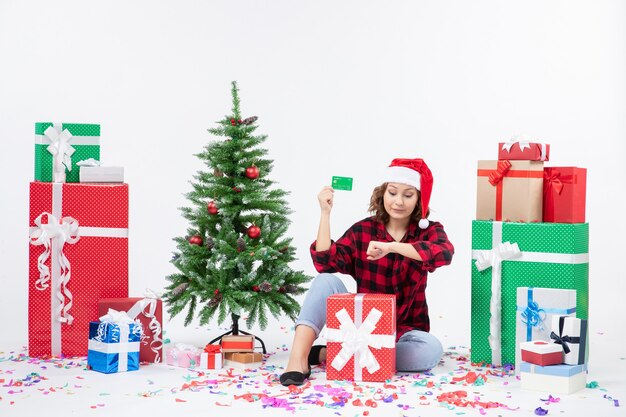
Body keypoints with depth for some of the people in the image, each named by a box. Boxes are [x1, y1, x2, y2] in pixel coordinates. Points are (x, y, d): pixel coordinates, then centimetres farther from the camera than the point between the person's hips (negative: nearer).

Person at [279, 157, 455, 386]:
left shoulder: (429, 231, -2)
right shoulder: (362, 230, 0)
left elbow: (445, 252, -27)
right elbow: (325, 263, -13)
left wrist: (391, 247, -37)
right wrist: (325, 212, -18)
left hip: (404, 331, 0)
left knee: (431, 350, -34)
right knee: (326, 281, -23)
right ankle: (298, 359, -36)